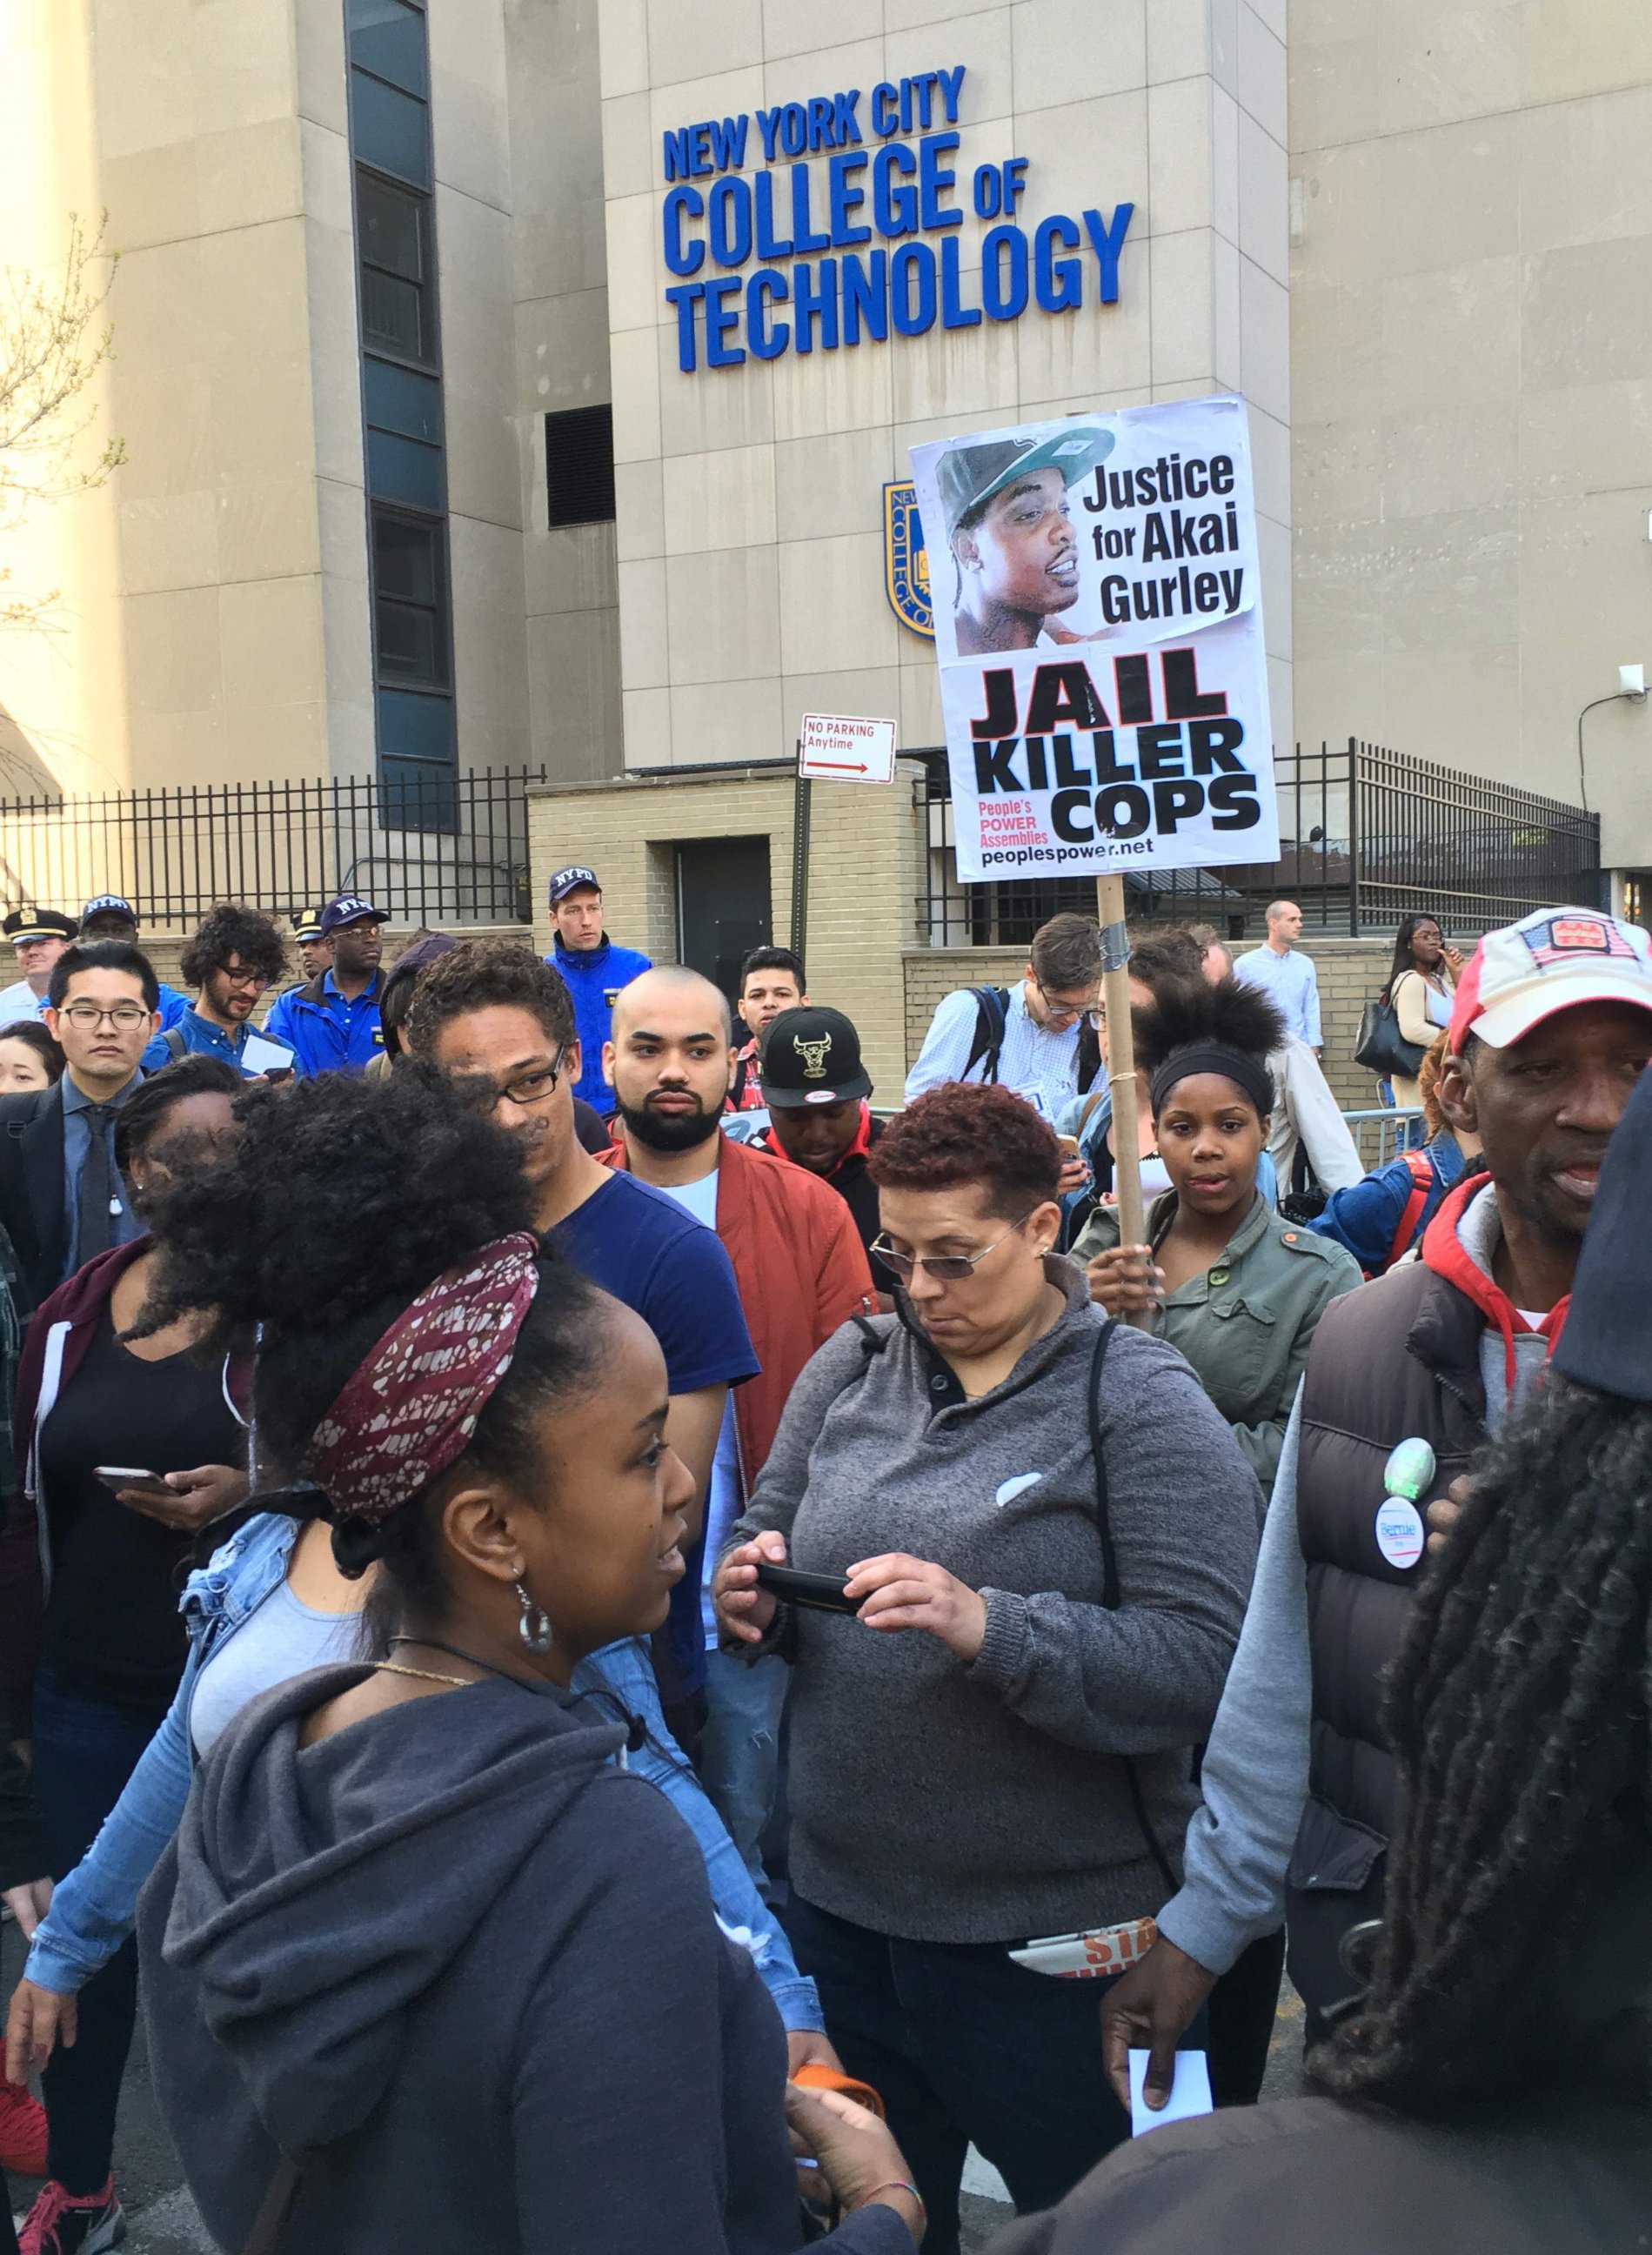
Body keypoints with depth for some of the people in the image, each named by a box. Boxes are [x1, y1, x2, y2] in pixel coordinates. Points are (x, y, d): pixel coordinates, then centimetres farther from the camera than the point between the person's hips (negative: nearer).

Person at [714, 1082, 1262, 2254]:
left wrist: (988, 1627, -31)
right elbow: (771, 1535, 13)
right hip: (841, 1903, 5)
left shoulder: (1141, 1400, -12)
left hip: (1050, 1937, -5)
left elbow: (1194, 1664, -19)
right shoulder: (852, 1365, 3)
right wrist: (759, 1598, -10)